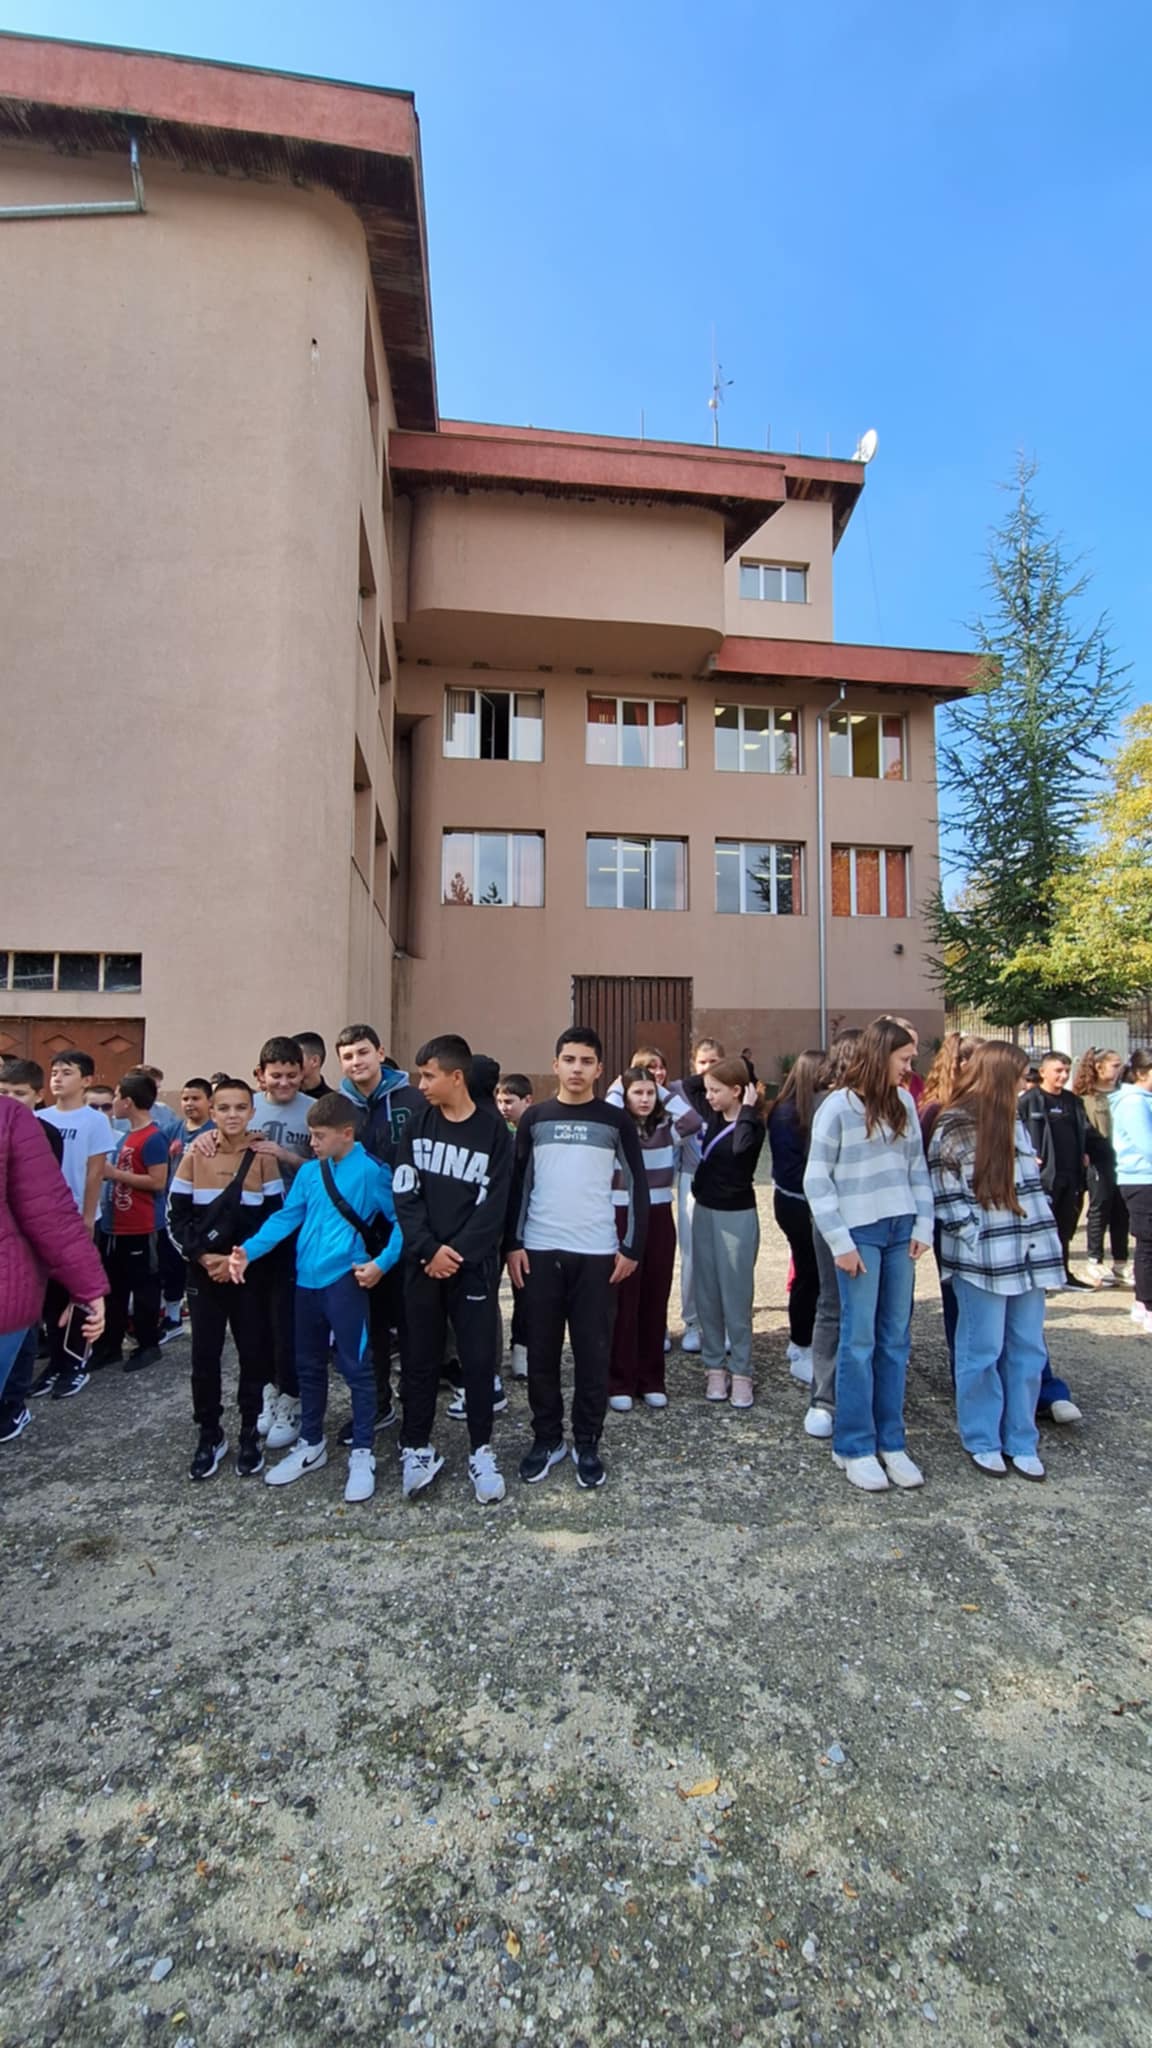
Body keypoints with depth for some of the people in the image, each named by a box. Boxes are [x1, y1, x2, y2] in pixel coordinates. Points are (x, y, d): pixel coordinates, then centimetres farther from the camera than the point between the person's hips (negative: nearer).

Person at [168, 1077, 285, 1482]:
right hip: (203, 1273, 1)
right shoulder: (194, 1155, 0)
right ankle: (209, 1436, 24)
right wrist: (202, 1256, -12)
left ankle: (250, 1434, 22)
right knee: (204, 1355, 6)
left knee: (253, 1352, 6)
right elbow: (175, 1215, 0)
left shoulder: (264, 1158, -4)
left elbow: (278, 1217, -5)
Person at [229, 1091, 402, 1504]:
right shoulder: (308, 1172, 7)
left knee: (355, 1367, 2)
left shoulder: (372, 1171, -10)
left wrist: (382, 1262, -15)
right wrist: (250, 1250, -8)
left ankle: (362, 1454, 17)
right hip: (306, 1280, 7)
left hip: (345, 1280, -6)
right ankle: (310, 1445, 36)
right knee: (309, 1365, 19)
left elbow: (401, 1220, -8)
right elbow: (285, 1217, 5)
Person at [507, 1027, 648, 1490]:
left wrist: (632, 1248, -1)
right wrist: (513, 1243, -1)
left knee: (593, 1351, 6)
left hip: (597, 1253, -1)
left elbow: (637, 1185, 4)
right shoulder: (534, 1118, 4)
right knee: (542, 1350, 8)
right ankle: (546, 1438, 25)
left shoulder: (616, 1121, 2)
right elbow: (517, 1183, 6)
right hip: (539, 1251, 1)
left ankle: (587, 1443, 22)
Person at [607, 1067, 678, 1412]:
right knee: (624, 1301, 4)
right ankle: (620, 1383, 14)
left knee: (655, 1299, 10)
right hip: (622, 1219, -4)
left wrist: (665, 1090, 3)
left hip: (660, 1219, 4)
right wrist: (615, 1090, -8)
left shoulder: (666, 1127, 4)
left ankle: (651, 1380, 22)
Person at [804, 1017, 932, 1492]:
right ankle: (854, 1447, 14)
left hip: (900, 1231, 5)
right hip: (859, 1232, -5)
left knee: (896, 1339, 8)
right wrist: (840, 1243, -9)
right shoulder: (838, 1106, -7)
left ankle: (890, 1442, 21)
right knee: (859, 1340, 1)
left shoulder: (904, 1103, 8)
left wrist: (923, 1226, 4)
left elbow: (918, 1168, 13)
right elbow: (816, 1180, -6)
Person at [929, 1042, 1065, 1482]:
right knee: (982, 1352, 4)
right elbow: (945, 1196, -9)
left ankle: (1021, 1442, 25)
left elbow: (1033, 1189, 15)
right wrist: (976, 1239, -15)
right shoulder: (953, 1127, -7)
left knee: (1028, 1351, 11)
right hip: (982, 1260, -7)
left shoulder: (1013, 1124, 15)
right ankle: (982, 1442, 20)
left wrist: (1048, 1253, 10)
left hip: (1025, 1256, 7)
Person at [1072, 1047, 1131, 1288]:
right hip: (1100, 1160, -4)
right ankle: (1094, 1263, 15)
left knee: (1121, 1211, 9)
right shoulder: (1085, 1096, -5)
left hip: (1122, 1158, 4)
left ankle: (1120, 1263, 21)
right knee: (1100, 1209, 3)